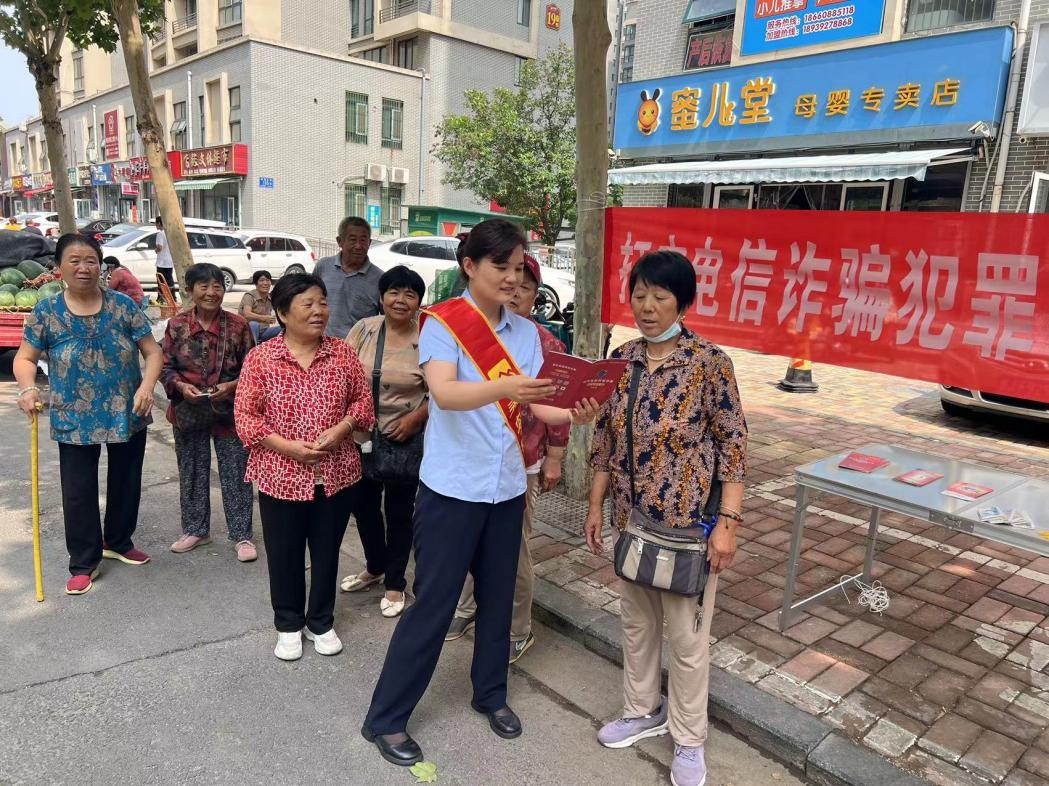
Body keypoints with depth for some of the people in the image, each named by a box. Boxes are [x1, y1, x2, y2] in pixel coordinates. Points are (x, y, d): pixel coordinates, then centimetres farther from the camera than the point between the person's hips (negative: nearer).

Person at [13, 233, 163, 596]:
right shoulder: (46, 312, -5)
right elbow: (25, 358, 0)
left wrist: (147, 386, -22)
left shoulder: (123, 305, -5)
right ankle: (84, 564, 19)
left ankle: (118, 542, 39)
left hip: (128, 415, 1)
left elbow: (152, 351, -5)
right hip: (74, 422, -1)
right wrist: (28, 387, -21)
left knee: (126, 483, 16)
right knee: (79, 493, 3)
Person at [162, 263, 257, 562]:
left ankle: (241, 535, 17)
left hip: (229, 411, -2)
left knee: (236, 475, 4)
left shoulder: (238, 326, -6)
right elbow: (166, 366, 4)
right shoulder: (176, 326, -2)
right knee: (192, 473, 15)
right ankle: (196, 529, 33)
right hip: (188, 412, 2)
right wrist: (180, 386, -15)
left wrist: (231, 386, -18)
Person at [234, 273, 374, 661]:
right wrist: (288, 446, -17)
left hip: (336, 474, 2)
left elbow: (363, 399, 5)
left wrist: (341, 429, -13)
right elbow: (245, 415, -7)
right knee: (284, 556, 13)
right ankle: (288, 625, 35)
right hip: (281, 476, -1)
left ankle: (321, 622, 35)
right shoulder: (260, 357, -7)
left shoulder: (343, 352, -1)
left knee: (327, 553, 15)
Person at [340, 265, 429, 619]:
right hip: (362, 435, 4)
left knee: (398, 511, 8)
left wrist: (415, 419, -19)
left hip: (405, 439, -4)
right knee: (363, 504, 18)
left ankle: (395, 584, 28)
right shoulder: (364, 329, -1)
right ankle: (375, 568, 44)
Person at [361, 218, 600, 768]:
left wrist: (573, 416, -18)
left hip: (506, 487, 5)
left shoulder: (525, 332, 6)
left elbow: (534, 405, 3)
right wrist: (503, 388, -44)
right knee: (433, 603, 2)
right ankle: (386, 718, 19)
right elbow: (445, 394, -27)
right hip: (452, 487, -5)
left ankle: (490, 694, 38)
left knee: (498, 596, 17)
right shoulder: (441, 324, -11)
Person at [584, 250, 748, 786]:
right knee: (636, 620, 20)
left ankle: (689, 740, 30)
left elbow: (733, 444, -10)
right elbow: (605, 438, 7)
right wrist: (596, 505, 8)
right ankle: (643, 711, 42)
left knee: (686, 633, 8)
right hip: (631, 517, 5)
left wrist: (728, 522, -14)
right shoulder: (622, 359, 1)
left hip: (689, 520, -5)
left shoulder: (710, 362, -13)